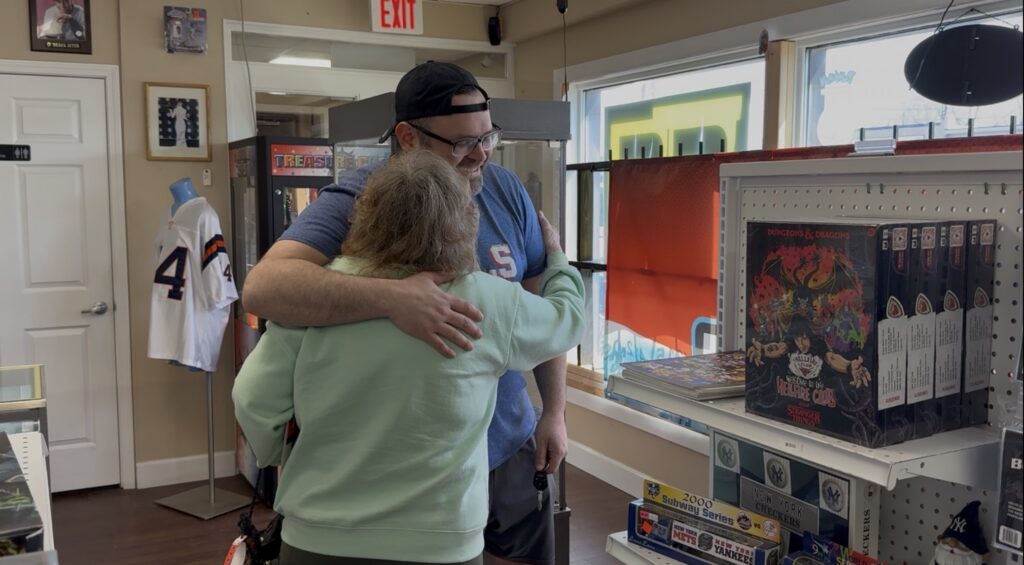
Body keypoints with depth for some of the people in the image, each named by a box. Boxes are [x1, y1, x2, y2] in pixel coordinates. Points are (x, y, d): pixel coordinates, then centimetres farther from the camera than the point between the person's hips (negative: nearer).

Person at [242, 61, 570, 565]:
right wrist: (391, 298, -44)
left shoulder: (505, 191, -4)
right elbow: (262, 288, -32)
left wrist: (555, 412, 4)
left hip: (510, 447, 5)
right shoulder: (353, 202, -18)